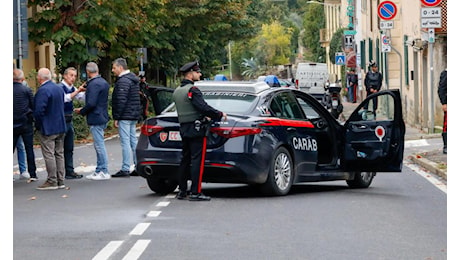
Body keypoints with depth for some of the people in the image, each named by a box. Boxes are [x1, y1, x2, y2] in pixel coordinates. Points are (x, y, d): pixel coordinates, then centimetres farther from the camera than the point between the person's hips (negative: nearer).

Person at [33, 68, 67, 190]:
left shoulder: (43, 91, -18)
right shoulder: (59, 88, 9)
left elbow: (39, 110, -22)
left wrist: (38, 124, -8)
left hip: (47, 129, -8)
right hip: (61, 127, 8)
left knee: (49, 155, -3)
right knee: (59, 154, 11)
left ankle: (52, 181, -3)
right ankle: (60, 180, 15)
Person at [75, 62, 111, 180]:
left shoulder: (93, 84, -18)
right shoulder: (103, 82, 13)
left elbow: (91, 103, -23)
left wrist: (81, 111, -8)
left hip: (96, 119, -10)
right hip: (103, 117, 10)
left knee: (99, 145, -5)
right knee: (98, 145, 16)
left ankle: (104, 172, -2)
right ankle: (99, 171, 22)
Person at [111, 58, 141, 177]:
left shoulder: (123, 81, -15)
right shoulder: (133, 79, 17)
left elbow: (121, 101, -21)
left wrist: (116, 117, -17)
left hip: (125, 117, -10)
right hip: (134, 115, 10)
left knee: (125, 142, -8)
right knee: (133, 141, 13)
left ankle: (125, 169, -8)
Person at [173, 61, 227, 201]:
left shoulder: (177, 91, 15)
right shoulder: (192, 90, -14)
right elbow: (203, 107, -22)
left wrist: (204, 116, 22)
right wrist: (220, 115, -11)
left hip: (183, 128, 9)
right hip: (195, 129, -9)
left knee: (185, 159, 13)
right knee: (197, 160, -7)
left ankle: (182, 191, 16)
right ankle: (195, 192, -9)